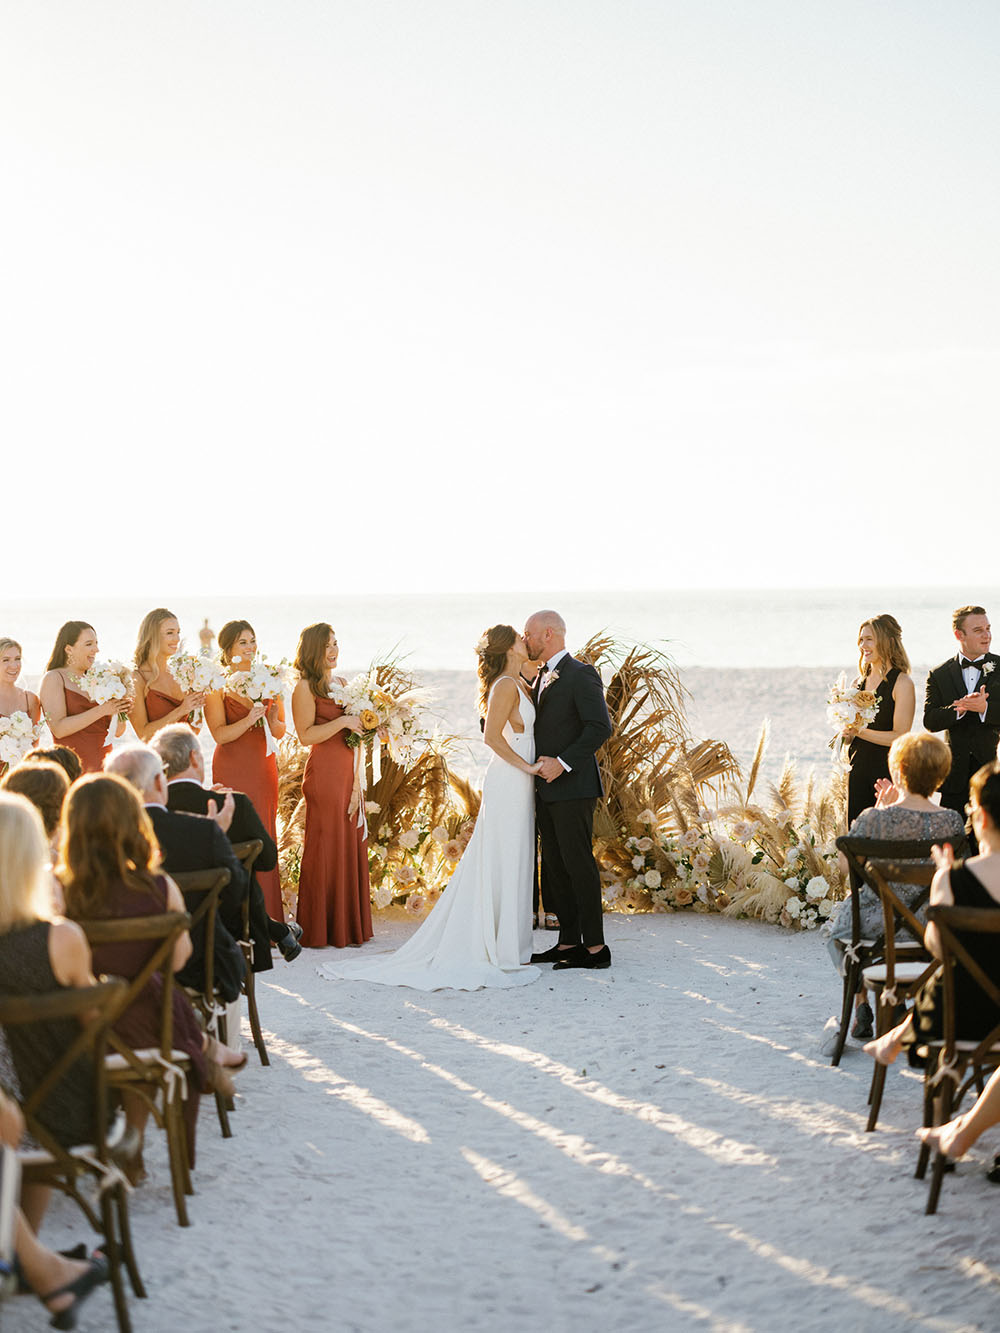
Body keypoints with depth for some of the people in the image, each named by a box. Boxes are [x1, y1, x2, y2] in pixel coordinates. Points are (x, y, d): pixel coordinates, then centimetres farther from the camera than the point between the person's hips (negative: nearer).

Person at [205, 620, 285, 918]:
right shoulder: (218, 684, -4)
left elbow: (281, 731, 11)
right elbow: (219, 734, -12)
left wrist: (271, 720, -10)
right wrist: (250, 719, -26)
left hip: (264, 769, 5)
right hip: (232, 770, -5)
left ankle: (265, 920, 11)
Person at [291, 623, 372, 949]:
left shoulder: (341, 683, 16)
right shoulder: (305, 687, -7)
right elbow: (306, 735, -13)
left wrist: (365, 724, 7)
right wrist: (343, 722, -16)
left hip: (349, 770, 8)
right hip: (324, 772, -8)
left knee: (352, 845, 8)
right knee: (326, 847, -4)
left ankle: (349, 925, 15)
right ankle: (321, 930, 1)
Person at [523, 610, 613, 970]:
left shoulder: (580, 674, -10)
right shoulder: (542, 679, 18)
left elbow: (600, 727, -18)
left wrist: (562, 763, -21)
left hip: (573, 788, -9)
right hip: (547, 789, 9)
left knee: (578, 863, -8)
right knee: (554, 867, 9)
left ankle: (596, 947, -5)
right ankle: (569, 942, 15)